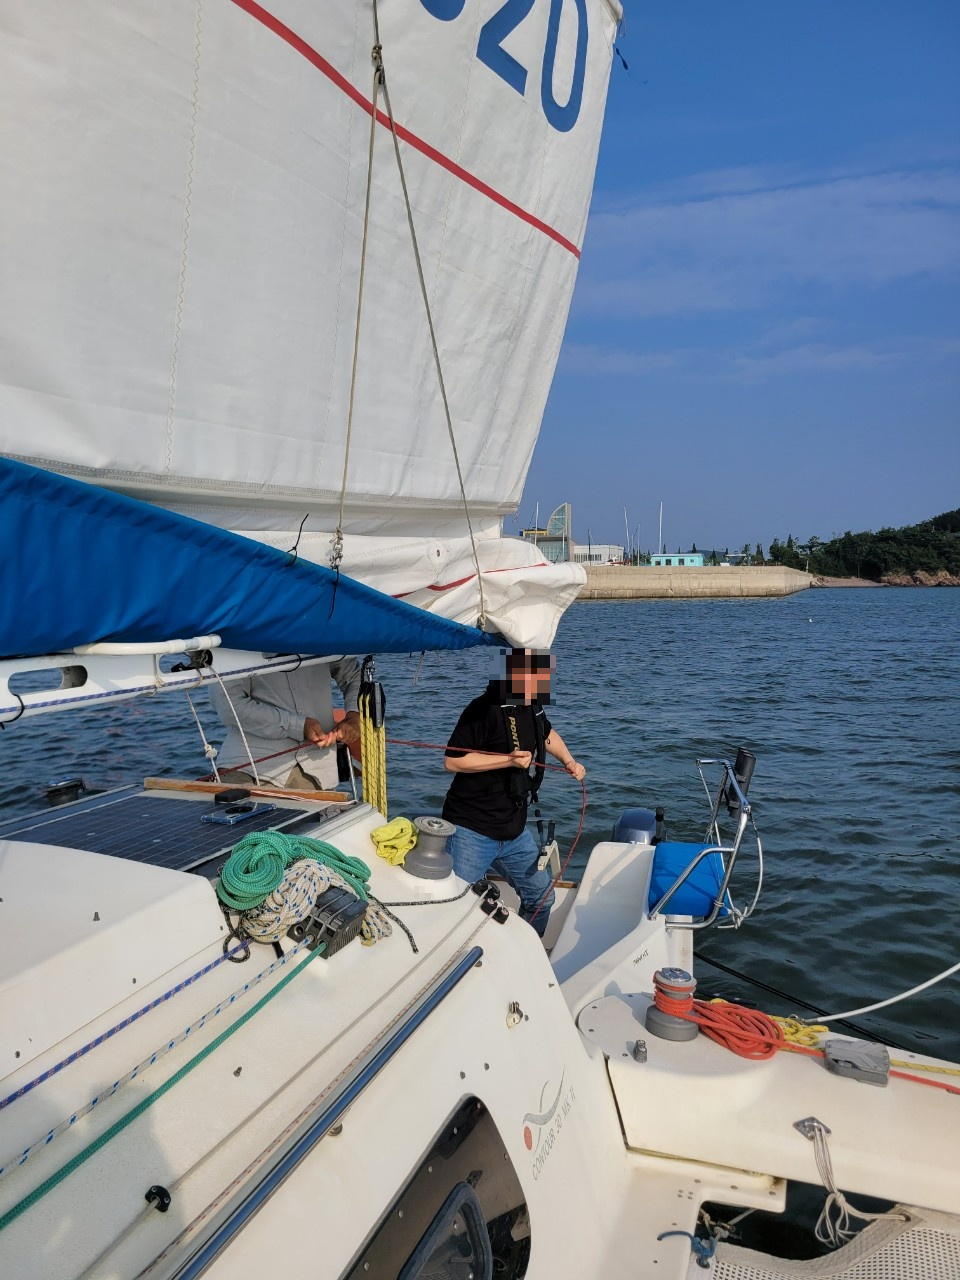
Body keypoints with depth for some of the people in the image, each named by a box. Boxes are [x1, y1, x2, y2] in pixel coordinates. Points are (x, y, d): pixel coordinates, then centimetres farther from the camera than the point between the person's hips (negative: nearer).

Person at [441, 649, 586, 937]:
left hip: (514, 833, 8)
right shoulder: (486, 708, -19)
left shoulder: (533, 707, 5)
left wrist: (569, 762, 13)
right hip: (472, 833, -8)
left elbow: (547, 733, 29)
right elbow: (452, 761, -21)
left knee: (541, 898, 16)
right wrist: (509, 760, -24)